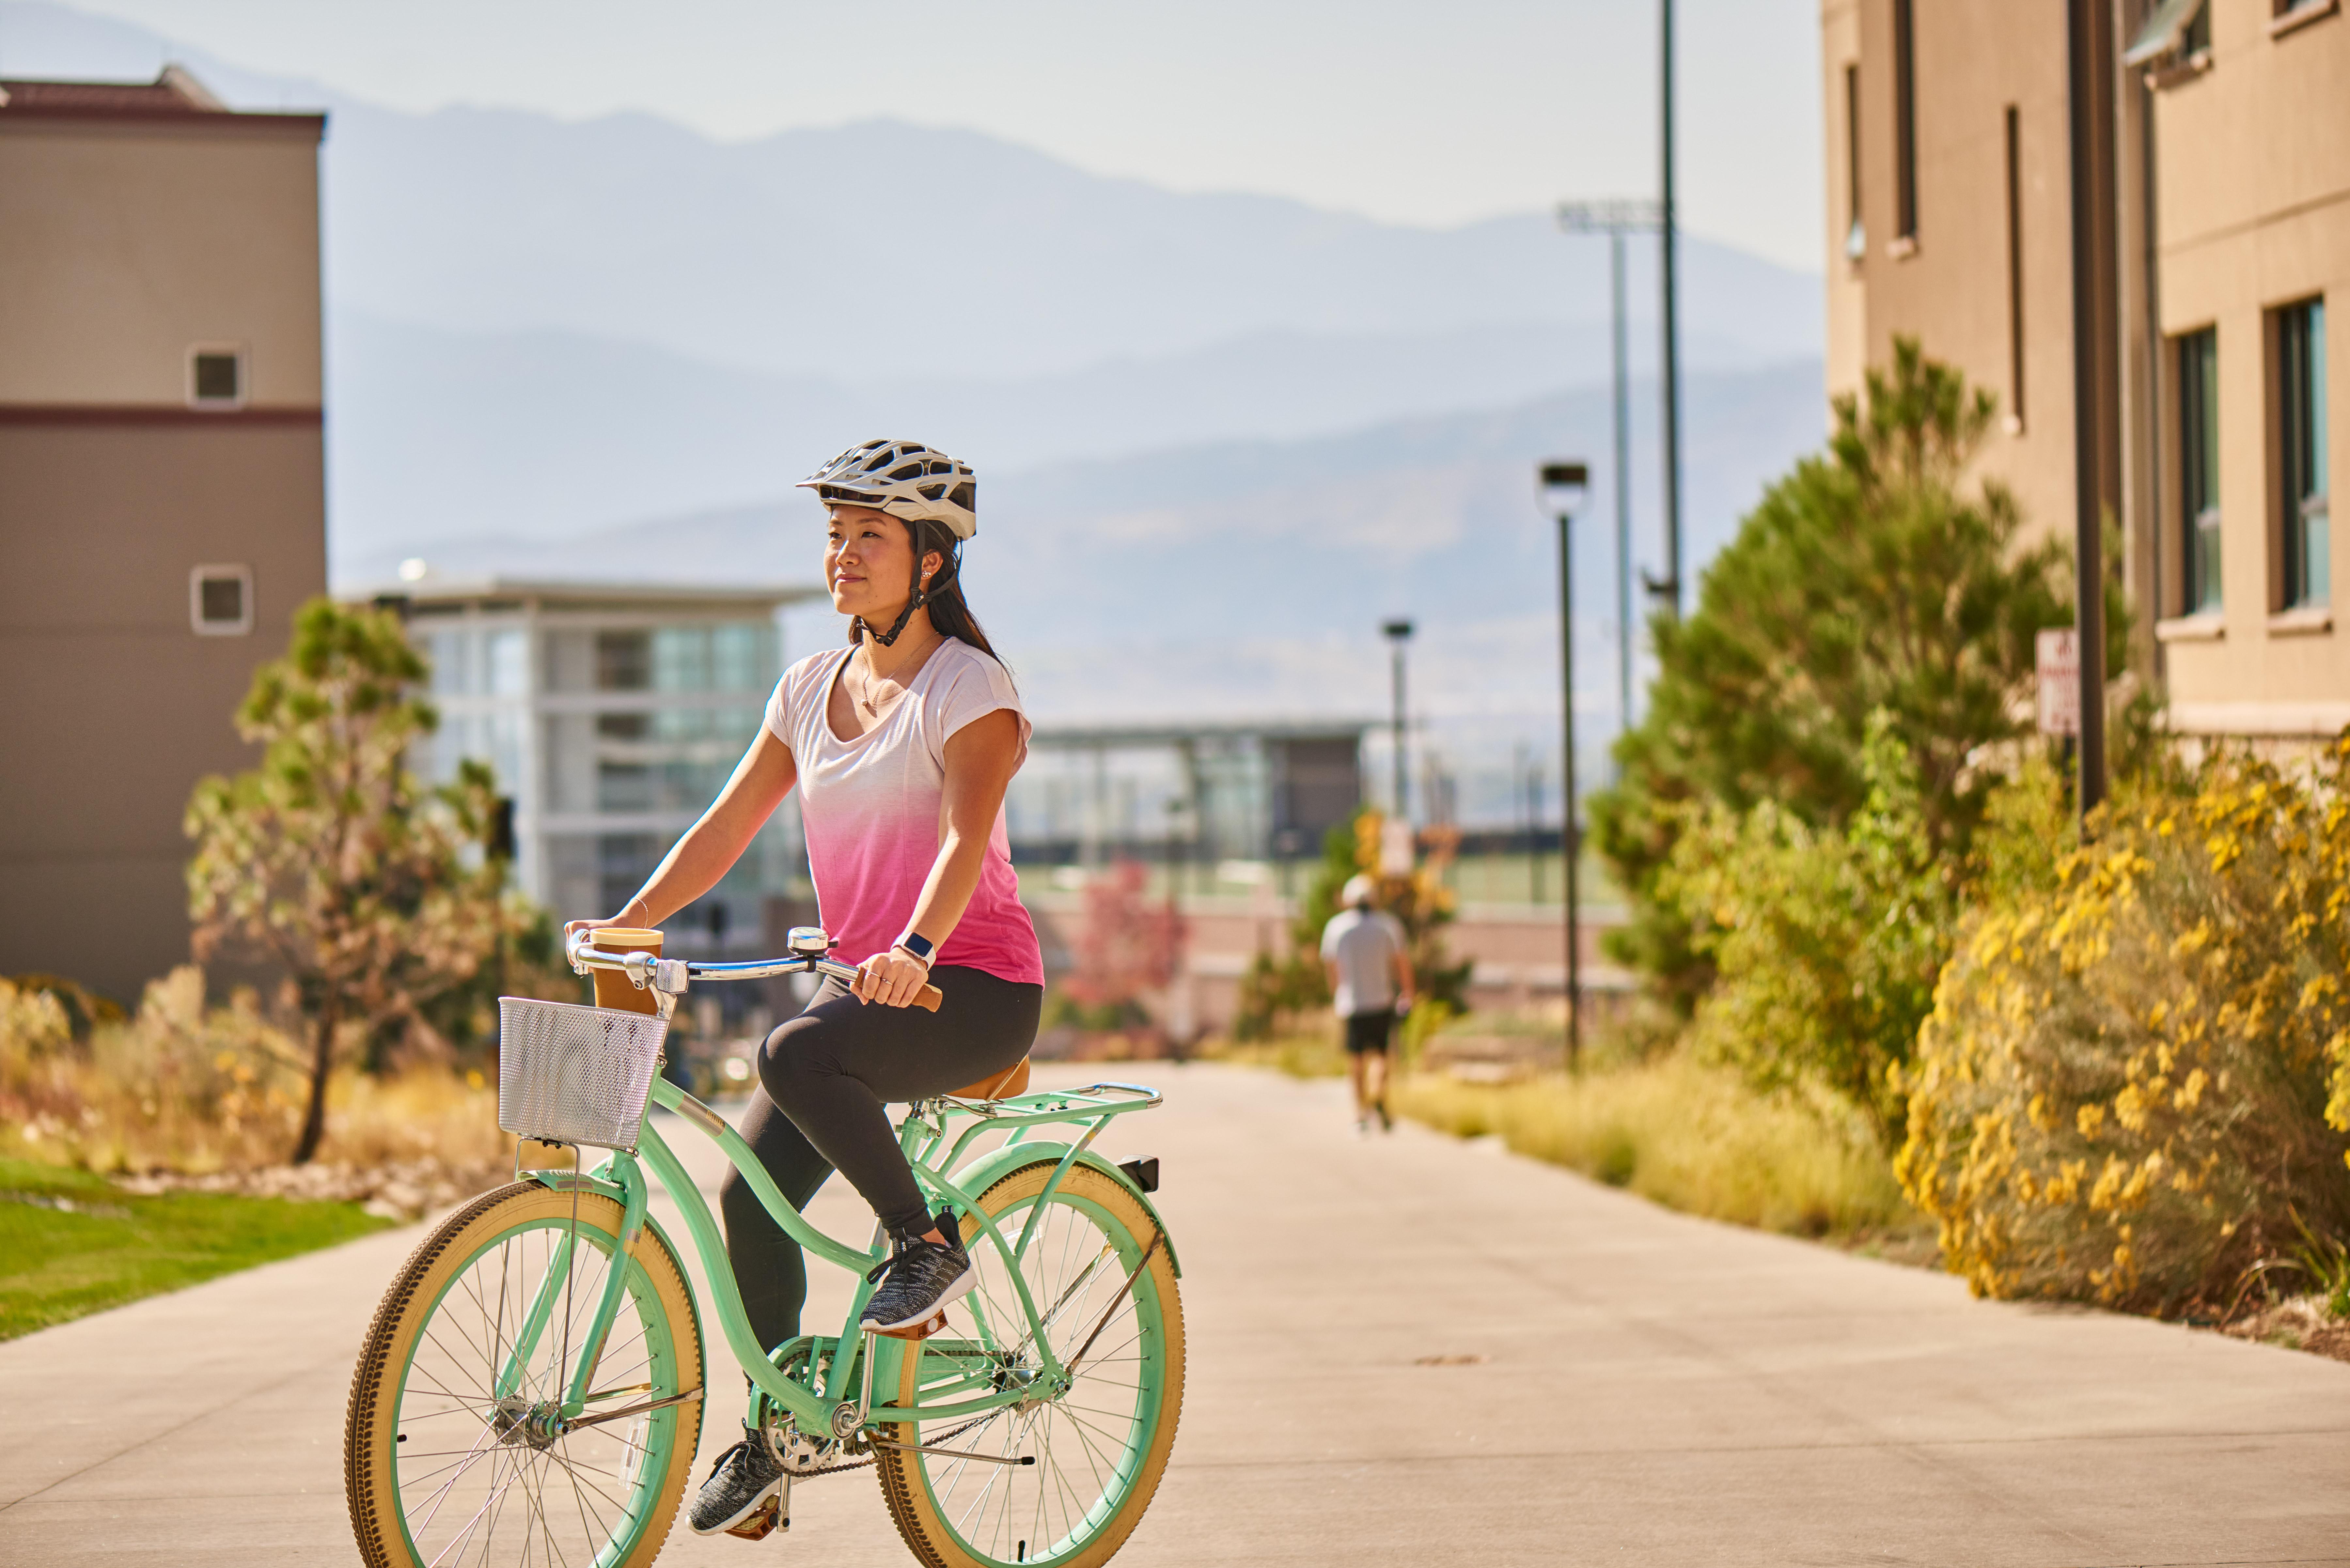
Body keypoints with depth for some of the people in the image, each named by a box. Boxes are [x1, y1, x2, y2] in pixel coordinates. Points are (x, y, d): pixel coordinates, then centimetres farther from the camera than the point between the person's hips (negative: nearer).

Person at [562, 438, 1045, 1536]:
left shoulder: (967, 685, -9)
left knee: (796, 1054, -33)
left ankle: (925, 1246, -14)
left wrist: (916, 948, -41)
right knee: (750, 1196, -4)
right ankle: (771, 1433, 11)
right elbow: (728, 824, 9)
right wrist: (631, 920, -5)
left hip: (973, 988, -7)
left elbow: (965, 837, -24)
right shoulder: (813, 687, 11)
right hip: (861, 980, 7)